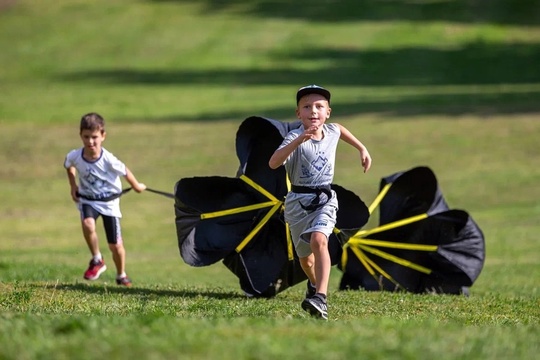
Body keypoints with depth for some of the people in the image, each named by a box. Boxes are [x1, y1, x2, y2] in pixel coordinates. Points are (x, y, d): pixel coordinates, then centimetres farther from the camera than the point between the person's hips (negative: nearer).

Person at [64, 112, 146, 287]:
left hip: (109, 201, -1)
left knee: (115, 245, 4)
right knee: (88, 225, -32)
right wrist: (73, 186, 4)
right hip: (88, 200, 1)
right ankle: (97, 261, -10)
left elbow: (125, 172, -9)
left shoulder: (108, 160, -27)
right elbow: (69, 166, 8)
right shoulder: (75, 156, -18)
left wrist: (137, 186, 7)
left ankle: (121, 275, 32)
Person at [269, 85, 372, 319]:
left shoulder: (331, 132, -1)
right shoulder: (295, 137, -17)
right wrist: (299, 140, -44)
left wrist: (362, 149, 29)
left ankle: (320, 298, -38)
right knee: (304, 255, 15)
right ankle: (315, 283, 50)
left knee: (319, 240, -27)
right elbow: (273, 163, -35)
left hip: (325, 200, 1)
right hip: (298, 202, -1)